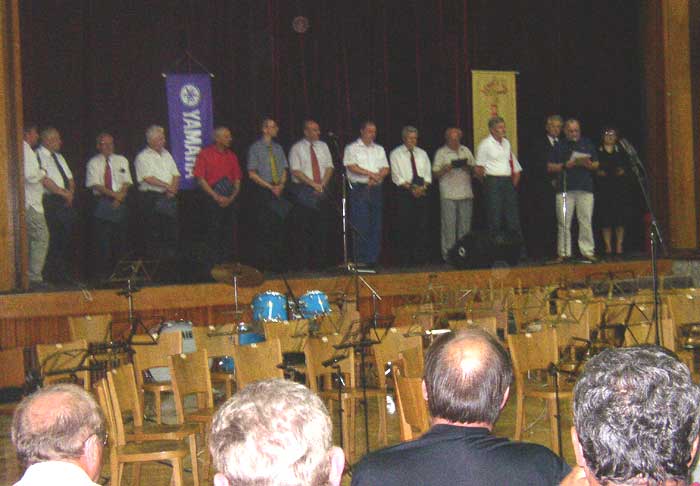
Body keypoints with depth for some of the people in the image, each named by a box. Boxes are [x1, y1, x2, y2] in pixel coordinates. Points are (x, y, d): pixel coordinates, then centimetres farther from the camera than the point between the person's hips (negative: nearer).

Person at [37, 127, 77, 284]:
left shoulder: (59, 157, 22)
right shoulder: (38, 156, -4)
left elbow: (70, 179, 22)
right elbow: (45, 180, -14)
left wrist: (71, 192, 2)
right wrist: (63, 192, -12)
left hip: (66, 202, 8)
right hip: (50, 203, -8)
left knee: (66, 239, 6)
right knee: (52, 240, -10)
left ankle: (65, 274, 11)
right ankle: (51, 275, -6)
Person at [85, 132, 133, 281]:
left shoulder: (122, 160, 14)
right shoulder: (94, 163, 4)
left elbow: (126, 182, 7)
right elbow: (95, 184, -7)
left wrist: (120, 196, -10)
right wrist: (113, 194, -16)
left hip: (120, 202, 3)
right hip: (102, 204, -3)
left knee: (121, 239, 1)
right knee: (102, 240, -6)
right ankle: (102, 272, -3)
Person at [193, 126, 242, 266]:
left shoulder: (231, 155, 13)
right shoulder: (205, 154, -2)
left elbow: (237, 179, 14)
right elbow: (200, 179, -6)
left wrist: (232, 197, -3)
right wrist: (217, 197, -11)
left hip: (229, 200, 4)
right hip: (213, 200, -4)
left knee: (229, 232, 3)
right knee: (214, 232, -5)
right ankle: (213, 264, 1)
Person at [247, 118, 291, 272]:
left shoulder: (278, 148, 15)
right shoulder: (255, 148, -1)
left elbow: (284, 169, 16)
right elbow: (252, 174, -5)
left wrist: (281, 185, -4)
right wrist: (270, 187, -12)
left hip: (279, 190, 5)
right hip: (263, 191, -5)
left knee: (280, 226, 1)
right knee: (265, 228, -6)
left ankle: (279, 263, 6)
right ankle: (263, 264, -1)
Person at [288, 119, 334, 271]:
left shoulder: (323, 146, 13)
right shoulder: (297, 148, -1)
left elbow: (329, 167, 10)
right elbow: (296, 171, -8)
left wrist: (322, 184, -6)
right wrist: (313, 184, -14)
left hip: (321, 191, 4)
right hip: (303, 191, -4)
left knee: (321, 229, 3)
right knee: (303, 230, -6)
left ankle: (319, 262, 7)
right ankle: (302, 264, -4)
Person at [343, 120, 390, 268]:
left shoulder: (379, 149, 19)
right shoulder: (352, 148, 5)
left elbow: (385, 169, 11)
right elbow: (351, 167, -9)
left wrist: (376, 177, -9)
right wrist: (371, 174, -11)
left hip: (375, 189, 5)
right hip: (359, 189, -5)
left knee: (376, 226, 2)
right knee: (360, 226, -9)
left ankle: (373, 258, 5)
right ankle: (360, 259, -8)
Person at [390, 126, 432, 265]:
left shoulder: (422, 153, 17)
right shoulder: (396, 154, 4)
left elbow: (428, 174, 12)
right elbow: (397, 176, -4)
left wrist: (423, 187, -7)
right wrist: (411, 188, -13)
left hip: (422, 192, 4)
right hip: (404, 193, -4)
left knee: (422, 227, 0)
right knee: (405, 228, -5)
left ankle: (421, 258, 3)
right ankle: (404, 260, -2)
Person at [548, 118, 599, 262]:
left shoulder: (588, 145, 14)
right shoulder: (559, 146, 10)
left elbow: (596, 165, 15)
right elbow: (550, 167, 6)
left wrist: (588, 164, -7)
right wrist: (565, 165, -9)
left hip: (585, 188, 1)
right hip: (565, 189, -1)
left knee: (586, 222, -2)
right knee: (564, 223, -2)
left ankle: (587, 251, 3)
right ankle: (564, 253, 2)